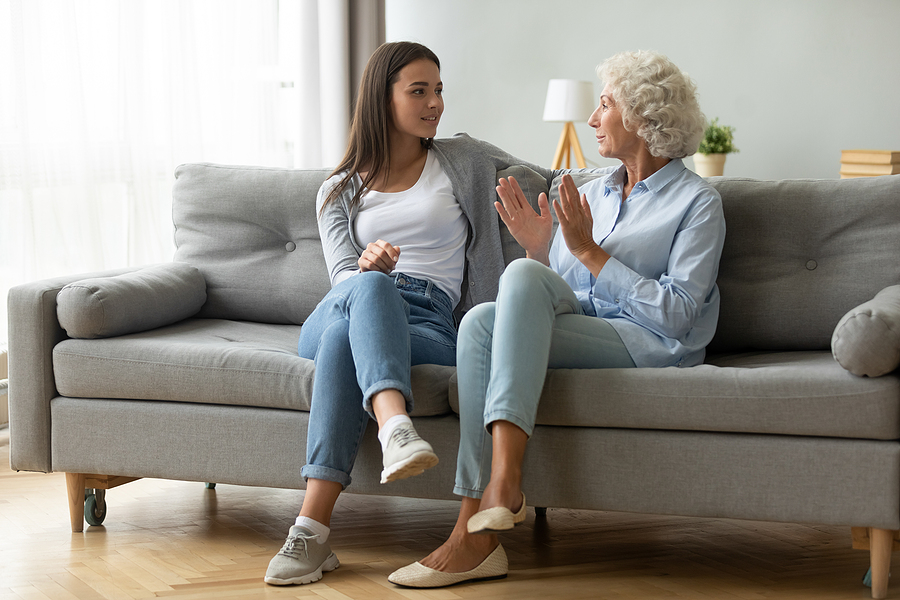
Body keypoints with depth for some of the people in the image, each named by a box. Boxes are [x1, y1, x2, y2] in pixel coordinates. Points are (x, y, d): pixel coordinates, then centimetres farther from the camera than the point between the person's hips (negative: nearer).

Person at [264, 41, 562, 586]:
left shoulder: (466, 161, 23)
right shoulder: (338, 192, 23)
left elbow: (557, 182, 31)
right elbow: (344, 274, 5)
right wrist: (367, 265, -20)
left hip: (427, 324, -1)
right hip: (339, 313, 1)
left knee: (346, 336, -38)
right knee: (369, 285, -39)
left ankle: (313, 530, -53)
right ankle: (396, 427, -66)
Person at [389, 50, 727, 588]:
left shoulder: (697, 202, 3)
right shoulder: (592, 194, 23)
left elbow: (676, 314, -10)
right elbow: (555, 295, 21)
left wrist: (589, 251, -11)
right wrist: (539, 247, 1)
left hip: (650, 346, -6)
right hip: (578, 336, 6)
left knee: (522, 275, -29)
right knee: (481, 321, -28)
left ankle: (504, 481, -40)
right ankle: (478, 535, -35)